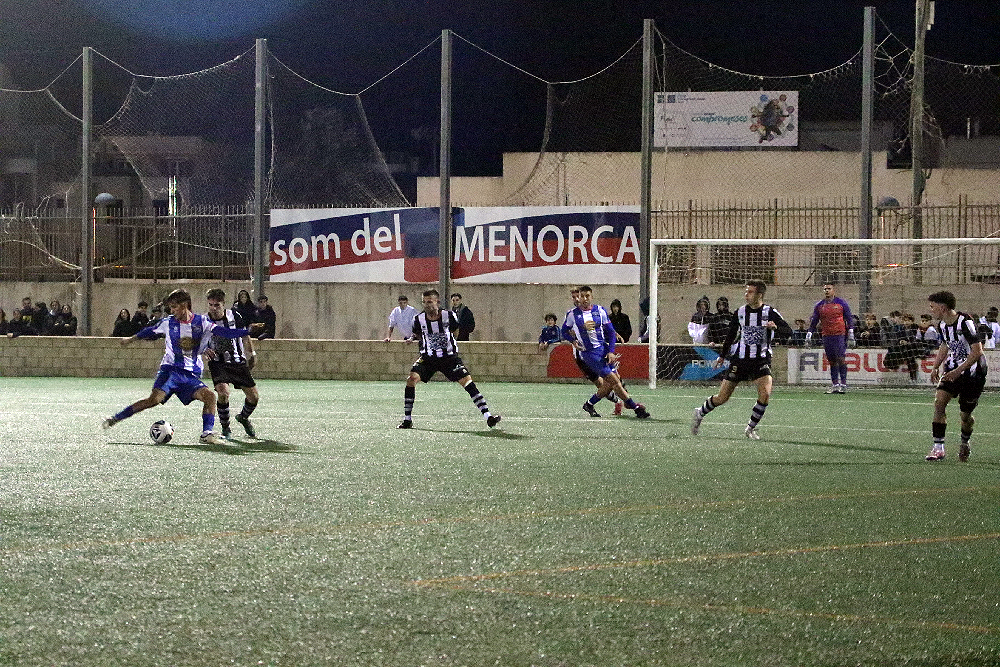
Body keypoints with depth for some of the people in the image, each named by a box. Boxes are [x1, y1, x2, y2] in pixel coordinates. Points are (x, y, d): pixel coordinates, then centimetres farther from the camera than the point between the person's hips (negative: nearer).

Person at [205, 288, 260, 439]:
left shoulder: (234, 316, -6)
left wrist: (251, 353, 15)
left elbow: (245, 335, 11)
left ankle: (243, 418, 36)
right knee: (223, 392, -27)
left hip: (238, 362, 3)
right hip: (218, 363, -3)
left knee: (254, 396, 2)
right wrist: (205, 350, -21)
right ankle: (225, 429, -6)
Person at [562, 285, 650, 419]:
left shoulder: (600, 311, 6)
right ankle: (635, 407, -9)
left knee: (608, 384, -1)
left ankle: (589, 404, 20)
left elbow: (610, 332, 9)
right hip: (589, 352, -4)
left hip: (604, 349, 4)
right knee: (613, 379, -13)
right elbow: (564, 332, 14)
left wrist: (611, 351, -2)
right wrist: (573, 341, -6)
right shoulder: (573, 314, 0)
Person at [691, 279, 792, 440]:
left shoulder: (770, 312, -8)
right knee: (722, 398, 3)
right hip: (740, 359, 1)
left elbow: (788, 331, -14)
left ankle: (750, 428, -2)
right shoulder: (740, 312, 0)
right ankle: (700, 413, 31)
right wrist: (722, 356, 22)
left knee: (765, 394, -21)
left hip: (761, 360, -1)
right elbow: (731, 334, 15)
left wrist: (775, 328, -35)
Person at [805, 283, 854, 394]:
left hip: (840, 335, -4)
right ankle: (835, 384, 7)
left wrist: (851, 334, 0)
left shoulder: (841, 303, 2)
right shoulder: (819, 305, 11)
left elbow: (849, 318, 5)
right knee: (832, 361, 4)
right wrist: (809, 334, 10)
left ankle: (843, 384, -9)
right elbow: (814, 321, 17)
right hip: (826, 336, 4)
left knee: (841, 359, -10)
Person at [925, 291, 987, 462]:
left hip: (973, 372, -6)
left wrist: (958, 371, -27)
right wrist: (936, 367, 11)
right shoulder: (942, 325, 3)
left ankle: (965, 442, 35)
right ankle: (938, 447, -15)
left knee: (964, 416, 2)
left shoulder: (965, 323, -22)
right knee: (939, 401, -15)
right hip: (953, 370, 6)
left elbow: (977, 352, -24)